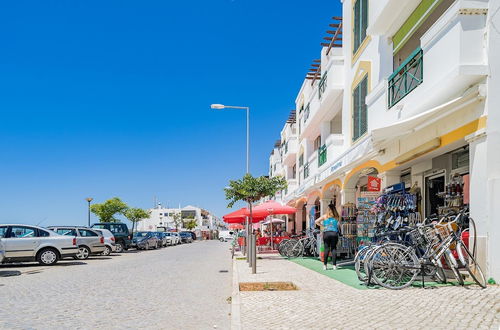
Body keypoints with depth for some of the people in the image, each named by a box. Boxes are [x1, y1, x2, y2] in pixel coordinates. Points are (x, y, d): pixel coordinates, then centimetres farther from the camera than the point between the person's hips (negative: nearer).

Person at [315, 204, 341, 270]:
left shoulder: (325, 216, 6)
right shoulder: (337, 216, 7)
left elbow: (316, 221, 4)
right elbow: (339, 224, 2)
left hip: (326, 233, 0)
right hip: (334, 233, 0)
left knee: (326, 249, 3)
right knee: (334, 249, 4)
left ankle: (325, 265, 3)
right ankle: (334, 265, 2)